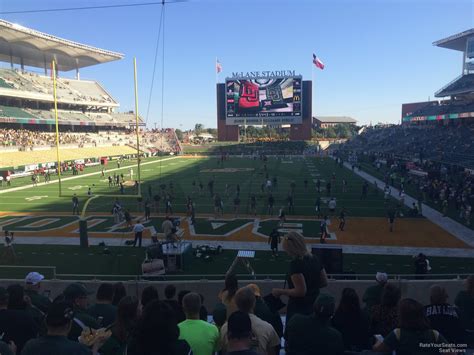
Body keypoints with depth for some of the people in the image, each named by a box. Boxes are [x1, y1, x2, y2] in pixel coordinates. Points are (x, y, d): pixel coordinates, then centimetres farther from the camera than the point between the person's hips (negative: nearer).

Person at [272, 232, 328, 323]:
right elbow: (324, 282, 10)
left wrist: (280, 292, -12)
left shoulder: (295, 264, -20)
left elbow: (300, 291, -23)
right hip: (314, 306, 8)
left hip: (298, 309, -8)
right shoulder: (315, 260, 3)